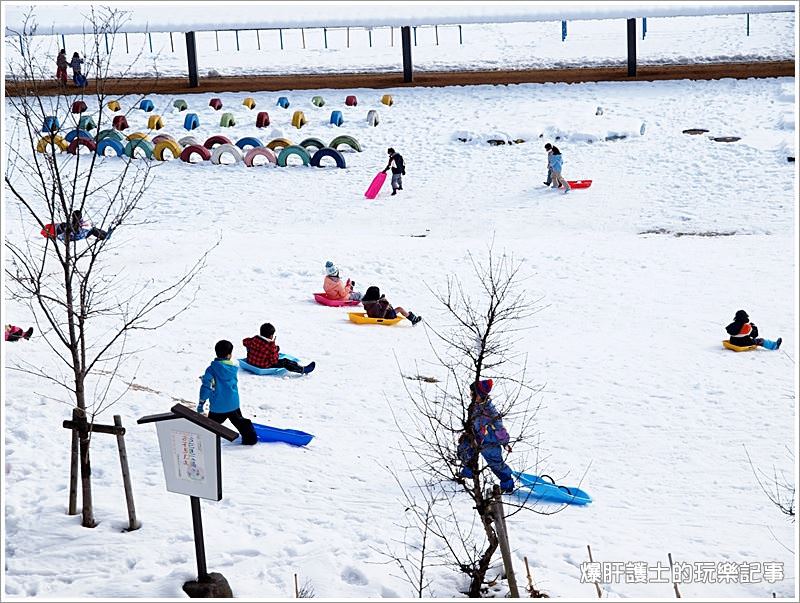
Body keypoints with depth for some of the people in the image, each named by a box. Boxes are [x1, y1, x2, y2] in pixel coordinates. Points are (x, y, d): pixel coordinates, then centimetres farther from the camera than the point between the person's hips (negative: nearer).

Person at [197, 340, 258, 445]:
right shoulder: (234, 367, -5)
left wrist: (201, 403, -9)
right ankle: (250, 438, 26)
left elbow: (206, 387, -19)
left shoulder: (211, 369, -15)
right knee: (239, 421, 22)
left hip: (217, 407, -3)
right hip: (233, 404, 3)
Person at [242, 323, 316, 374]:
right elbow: (274, 361, -17)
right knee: (285, 362, 3)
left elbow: (245, 341, 12)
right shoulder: (270, 347, -24)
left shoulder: (254, 340, -7)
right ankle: (303, 370, 12)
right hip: (264, 367, -8)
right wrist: (275, 350, -5)